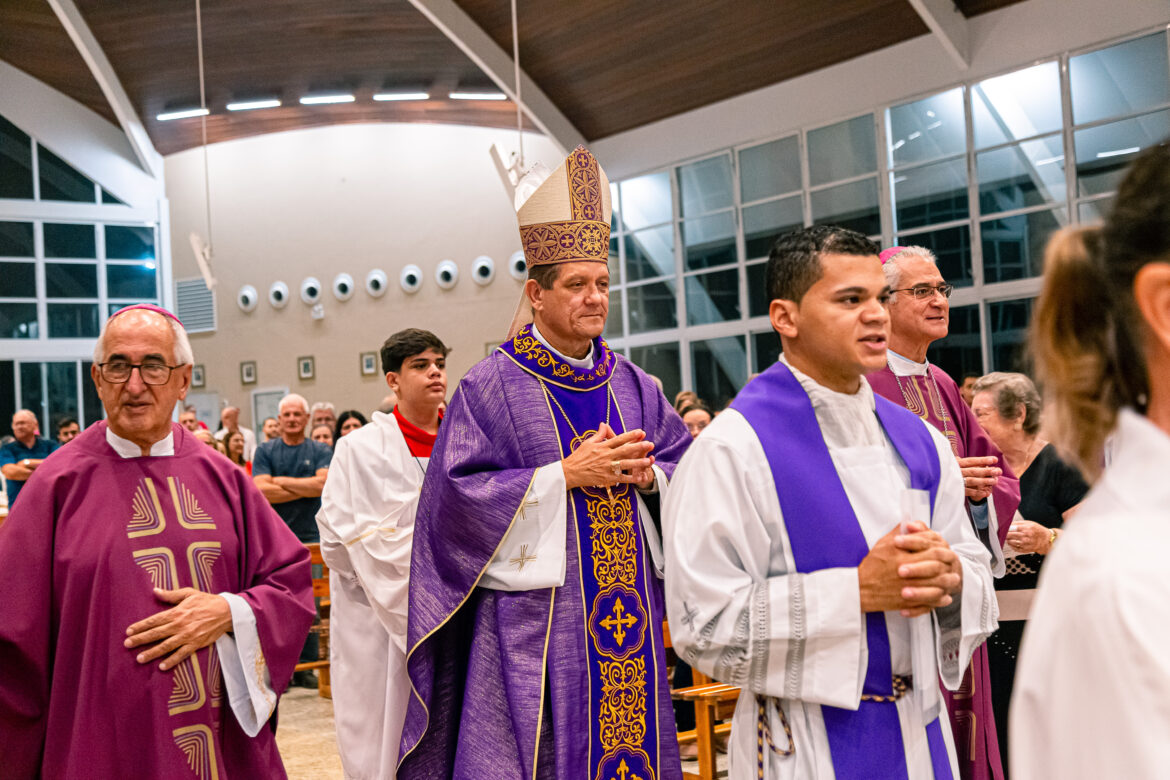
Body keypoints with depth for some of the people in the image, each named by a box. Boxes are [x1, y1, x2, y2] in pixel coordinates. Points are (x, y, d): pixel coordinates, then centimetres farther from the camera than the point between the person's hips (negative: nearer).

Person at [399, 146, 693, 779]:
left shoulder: (631, 384, 10)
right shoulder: (491, 387, -5)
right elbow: (458, 492, -11)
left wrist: (647, 474, -10)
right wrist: (566, 475, -16)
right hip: (535, 623, -4)